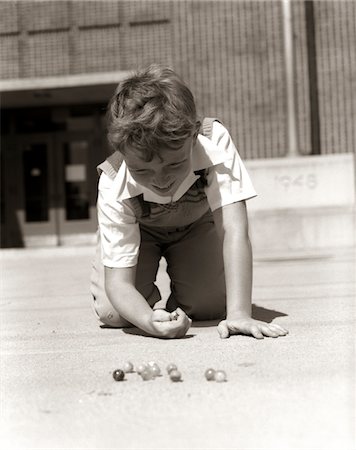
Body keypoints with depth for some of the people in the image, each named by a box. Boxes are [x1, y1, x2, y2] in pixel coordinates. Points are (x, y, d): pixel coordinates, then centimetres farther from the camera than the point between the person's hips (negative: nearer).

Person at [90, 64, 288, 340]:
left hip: (196, 224, 1)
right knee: (113, 313, -19)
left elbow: (234, 230, -43)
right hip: (138, 231, -1)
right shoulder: (114, 188, -39)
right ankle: (155, 307, 17)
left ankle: (174, 302, 20)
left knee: (211, 307, -17)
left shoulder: (214, 143, -41)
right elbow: (118, 282, -37)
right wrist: (149, 322, -59)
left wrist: (239, 314, -51)